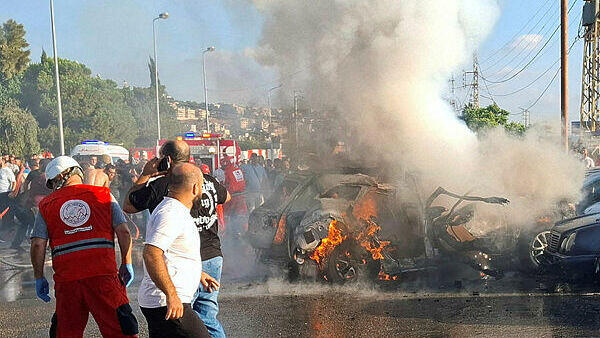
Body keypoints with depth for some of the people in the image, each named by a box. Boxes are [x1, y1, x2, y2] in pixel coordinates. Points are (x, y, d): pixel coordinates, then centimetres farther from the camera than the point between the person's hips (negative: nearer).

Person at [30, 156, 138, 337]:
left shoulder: (46, 205, 9)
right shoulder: (103, 195, 7)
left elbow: (38, 245, 2)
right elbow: (123, 231, 0)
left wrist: (39, 277, 12)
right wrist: (126, 264, 9)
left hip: (66, 278, 1)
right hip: (104, 274, -1)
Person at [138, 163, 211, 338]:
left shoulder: (172, 209, 17)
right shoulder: (172, 213, -17)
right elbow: (151, 253, -27)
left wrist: (198, 274, 37)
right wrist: (171, 295, -28)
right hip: (168, 304, -11)